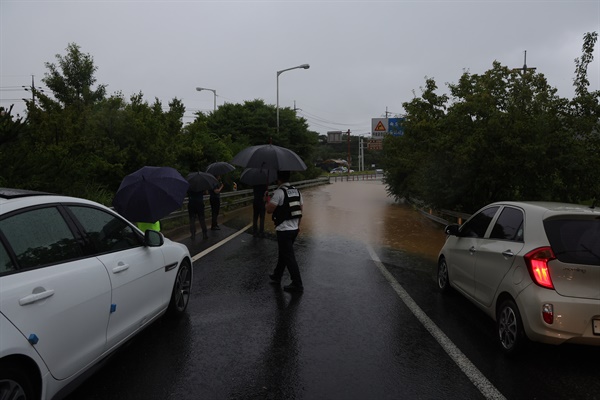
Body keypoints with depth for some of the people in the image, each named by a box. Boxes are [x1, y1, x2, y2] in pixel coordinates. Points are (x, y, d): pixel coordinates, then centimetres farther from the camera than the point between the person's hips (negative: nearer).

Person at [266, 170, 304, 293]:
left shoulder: (279, 192, -16)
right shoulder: (296, 191, 7)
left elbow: (269, 210, -17)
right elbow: (300, 210, 14)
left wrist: (268, 201, 4)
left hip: (283, 230, -8)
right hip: (294, 228, 8)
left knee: (289, 257, -2)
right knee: (283, 253, 22)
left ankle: (297, 284, 0)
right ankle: (277, 276, 37)